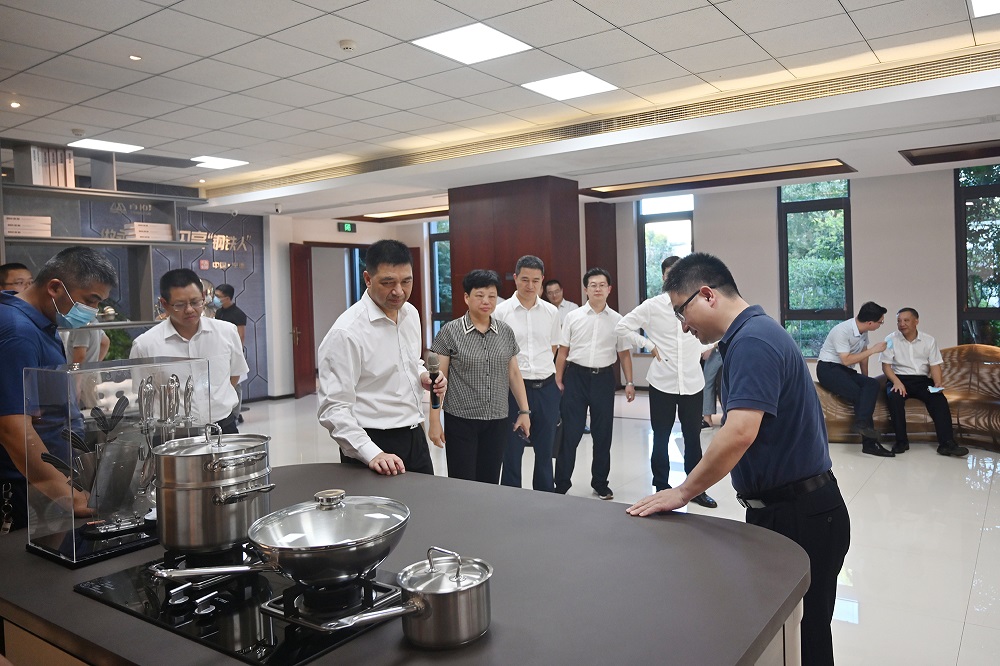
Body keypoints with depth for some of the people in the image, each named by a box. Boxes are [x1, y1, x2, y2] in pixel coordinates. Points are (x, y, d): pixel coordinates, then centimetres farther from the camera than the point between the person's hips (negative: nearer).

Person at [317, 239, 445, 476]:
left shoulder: (411, 314, 3)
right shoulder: (346, 332, -20)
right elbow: (334, 409, -20)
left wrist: (424, 377, 0)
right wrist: (373, 455, -29)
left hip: (415, 437, 7)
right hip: (374, 445, -7)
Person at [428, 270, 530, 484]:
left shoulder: (506, 332, 6)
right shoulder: (450, 332, -5)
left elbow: (514, 374, 13)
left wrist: (524, 411, 9)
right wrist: (435, 421, -8)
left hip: (497, 422, 3)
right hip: (461, 421, -3)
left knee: (490, 484, 8)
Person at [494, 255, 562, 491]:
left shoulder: (551, 312, 5)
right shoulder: (501, 311, -5)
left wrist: (541, 369, 9)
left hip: (546, 387, 3)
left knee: (545, 449, 14)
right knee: (512, 450, 4)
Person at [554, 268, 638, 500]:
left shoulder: (617, 320, 4)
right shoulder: (573, 317, 1)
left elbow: (624, 353, 8)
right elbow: (563, 351, 4)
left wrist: (629, 382, 1)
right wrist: (558, 380, 0)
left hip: (604, 378, 2)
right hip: (576, 376, -1)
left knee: (602, 433, 10)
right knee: (570, 433, 0)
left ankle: (600, 484, 25)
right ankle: (561, 485, 10)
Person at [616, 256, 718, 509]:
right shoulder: (652, 305, -4)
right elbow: (623, 326, 0)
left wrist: (705, 347, 3)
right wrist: (648, 345, -4)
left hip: (692, 381, 1)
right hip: (662, 382, -1)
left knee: (693, 436, 10)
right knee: (661, 437, 9)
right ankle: (661, 488, 22)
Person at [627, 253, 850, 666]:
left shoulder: (752, 341, -20)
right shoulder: (751, 334, 11)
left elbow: (740, 433, -31)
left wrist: (683, 493, -21)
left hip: (799, 516, -9)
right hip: (786, 507, 10)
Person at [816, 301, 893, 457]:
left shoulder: (863, 330, 4)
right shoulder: (842, 331, -20)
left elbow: (862, 355, 15)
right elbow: (846, 360, -23)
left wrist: (865, 379, 11)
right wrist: (872, 350, -18)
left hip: (845, 370, 7)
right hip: (828, 368, -7)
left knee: (872, 384, -24)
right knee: (859, 394, -27)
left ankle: (862, 423, -33)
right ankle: (869, 442, -27)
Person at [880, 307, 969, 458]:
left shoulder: (929, 340, 8)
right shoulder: (891, 340, 2)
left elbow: (935, 365, 4)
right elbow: (886, 365, -2)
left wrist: (938, 384, -14)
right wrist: (896, 382, -20)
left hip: (922, 380, 2)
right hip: (899, 378, -2)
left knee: (940, 399, -27)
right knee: (894, 396, -34)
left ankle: (946, 443, -29)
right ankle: (901, 441, -26)